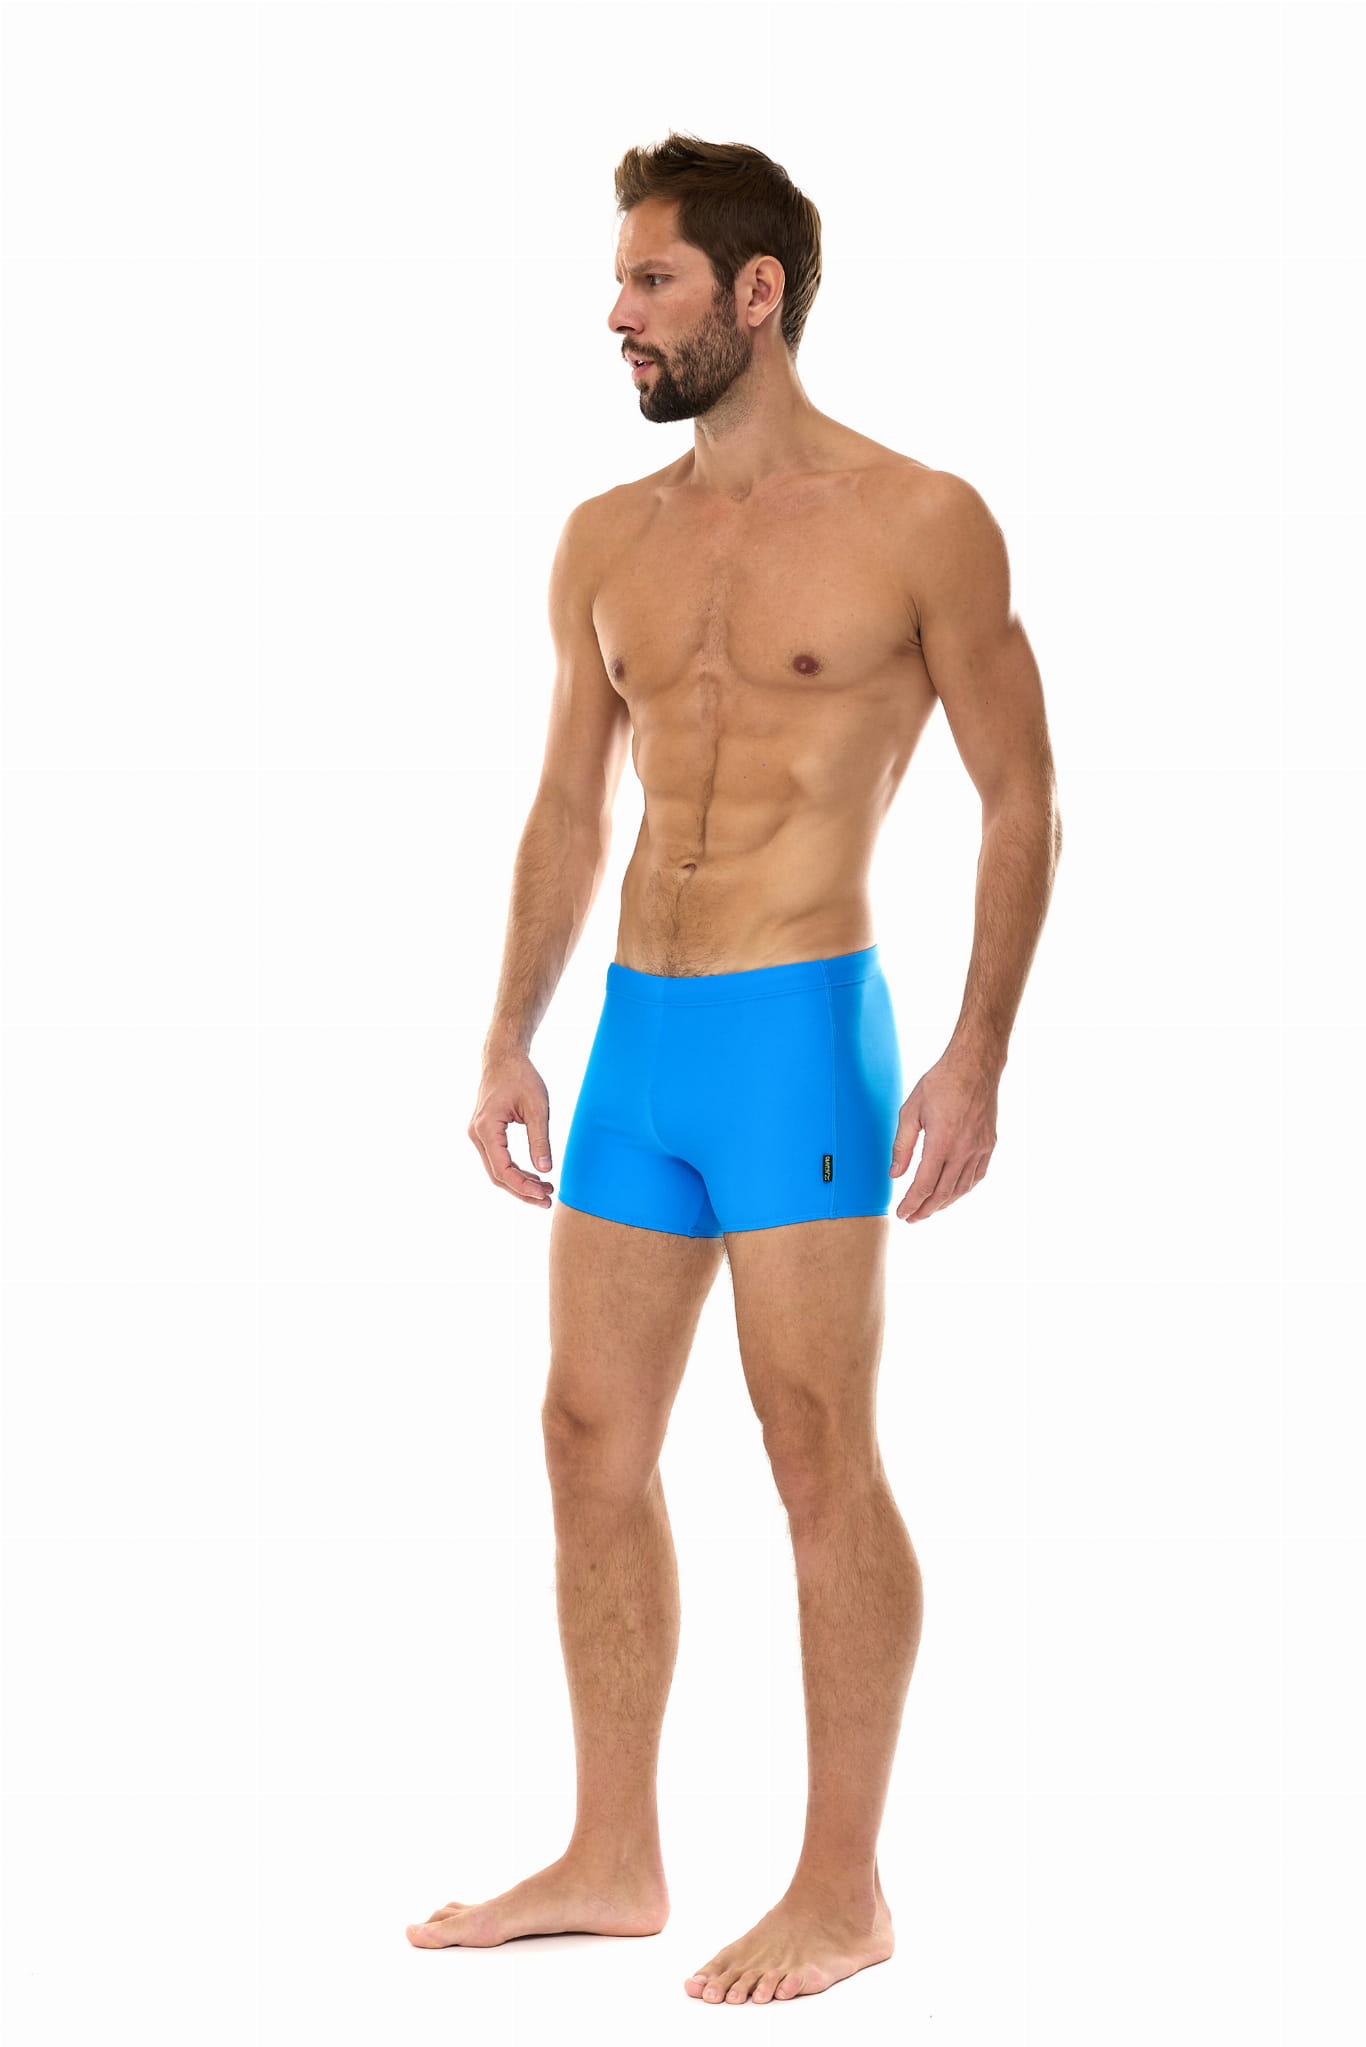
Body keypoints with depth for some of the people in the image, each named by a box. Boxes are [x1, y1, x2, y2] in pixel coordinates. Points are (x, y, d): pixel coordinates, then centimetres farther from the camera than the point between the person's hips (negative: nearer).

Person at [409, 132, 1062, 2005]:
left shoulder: (918, 523, -5)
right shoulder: (607, 541, 12)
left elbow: (1019, 797, -4)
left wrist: (979, 1054, -12)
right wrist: (512, 1040, 12)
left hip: (798, 1031, -6)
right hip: (637, 1035, 6)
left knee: (820, 1459, -3)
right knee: (592, 1446, 8)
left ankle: (844, 1889, 8)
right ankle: (615, 1861, 20)